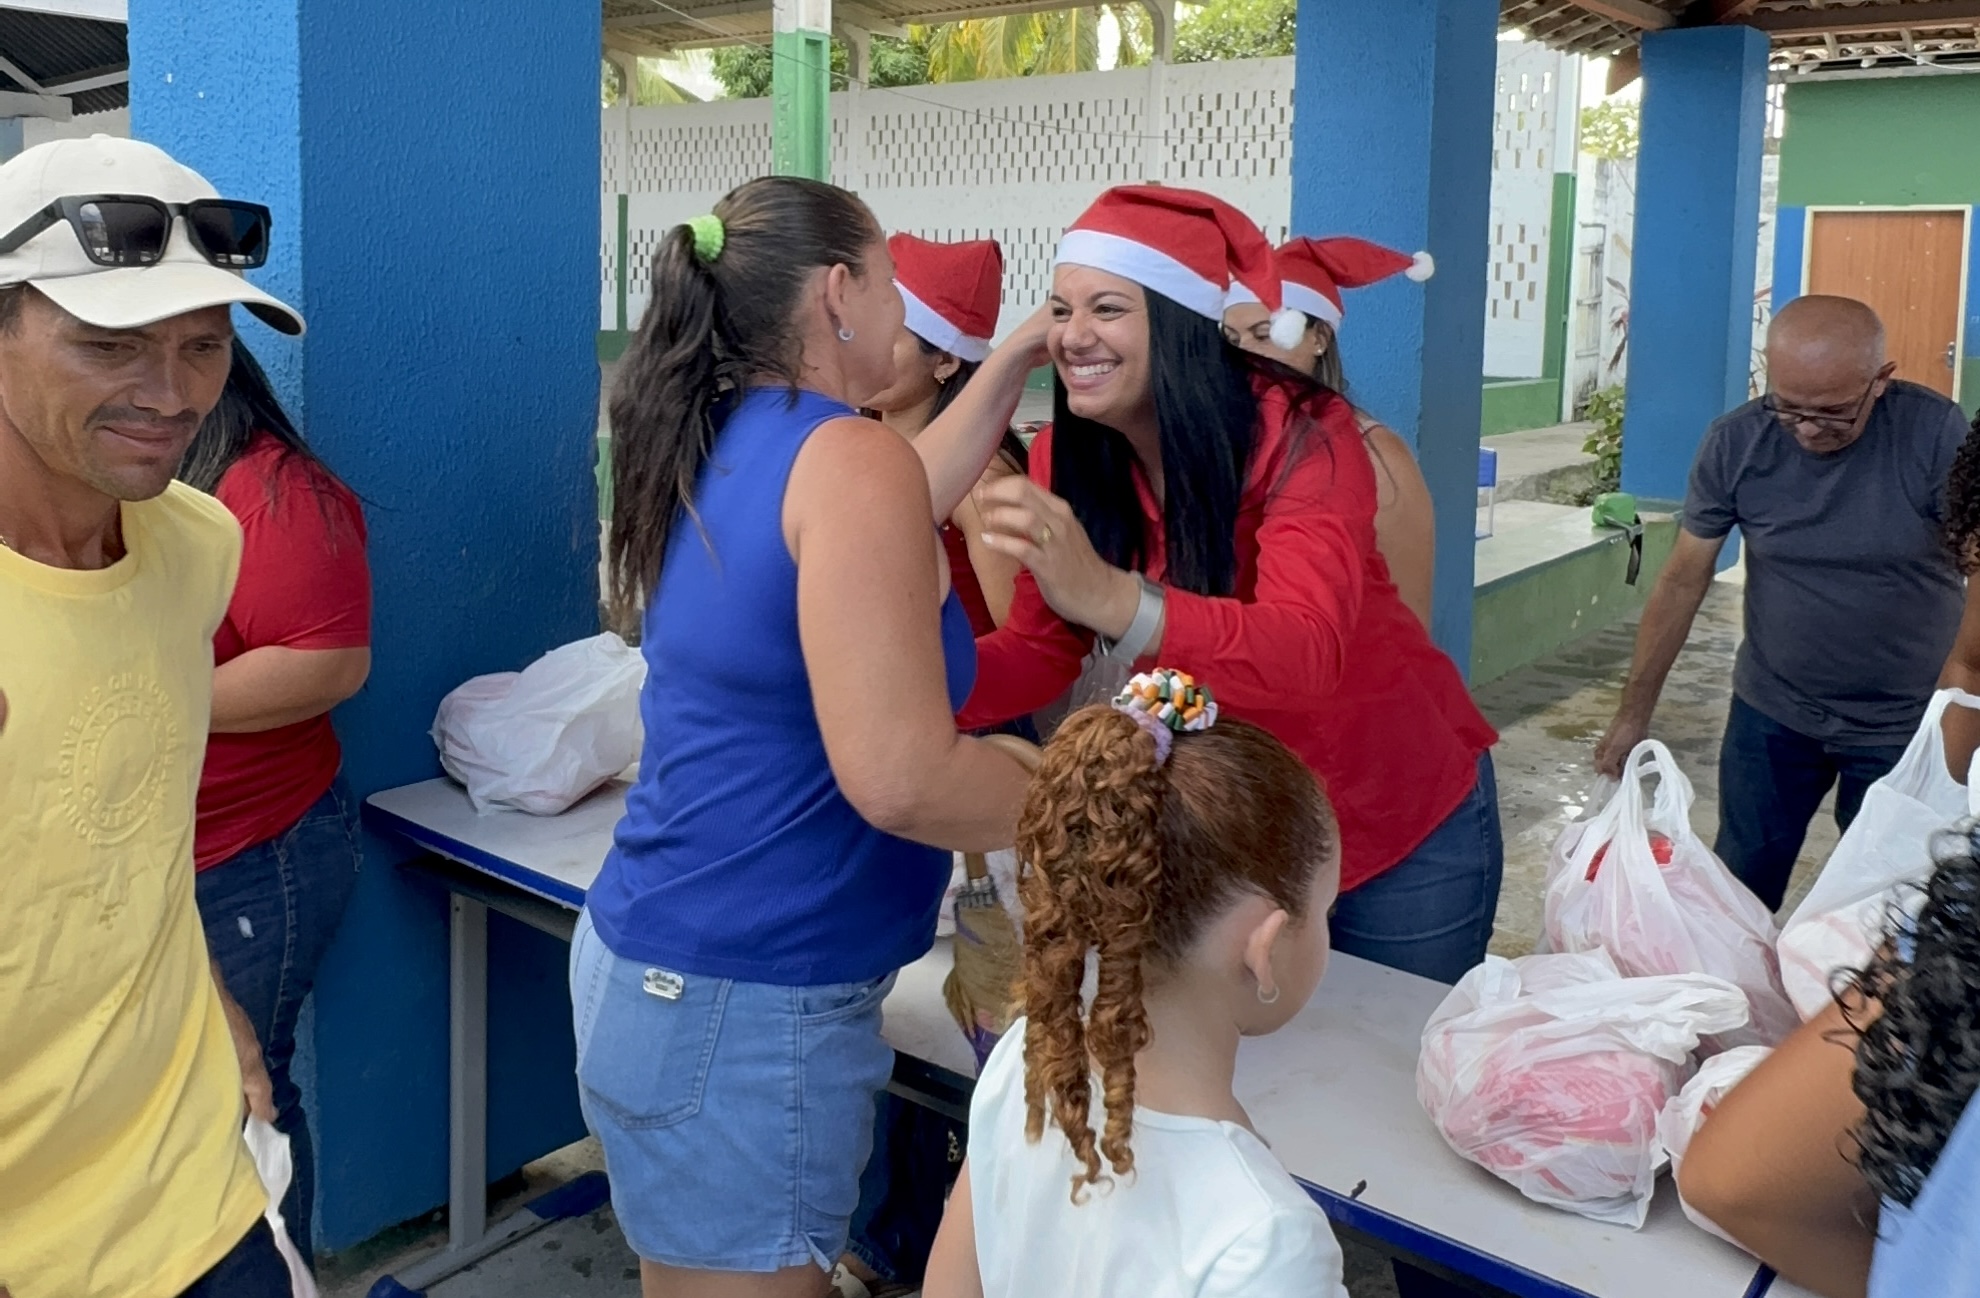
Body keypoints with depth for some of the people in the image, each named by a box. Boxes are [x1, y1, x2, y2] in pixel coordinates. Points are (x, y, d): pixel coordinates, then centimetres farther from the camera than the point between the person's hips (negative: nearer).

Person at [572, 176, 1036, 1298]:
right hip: (743, 1005, -9)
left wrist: (1012, 364, 28)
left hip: (656, 957, 9)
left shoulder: (727, 445, 8)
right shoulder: (844, 456, -18)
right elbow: (900, 777, -26)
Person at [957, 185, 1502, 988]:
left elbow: (1307, 653, -42)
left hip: (1402, 822, -4)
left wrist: (1113, 598, -59)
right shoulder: (1065, 461, -11)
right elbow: (1039, 653, -9)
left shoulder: (1301, 438, -27)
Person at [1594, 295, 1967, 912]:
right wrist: (1633, 713, -2)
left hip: (1902, 725, -1)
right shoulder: (1735, 442, -11)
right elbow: (1683, 581, -4)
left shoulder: (1937, 434, -17)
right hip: (1771, 715, 2)